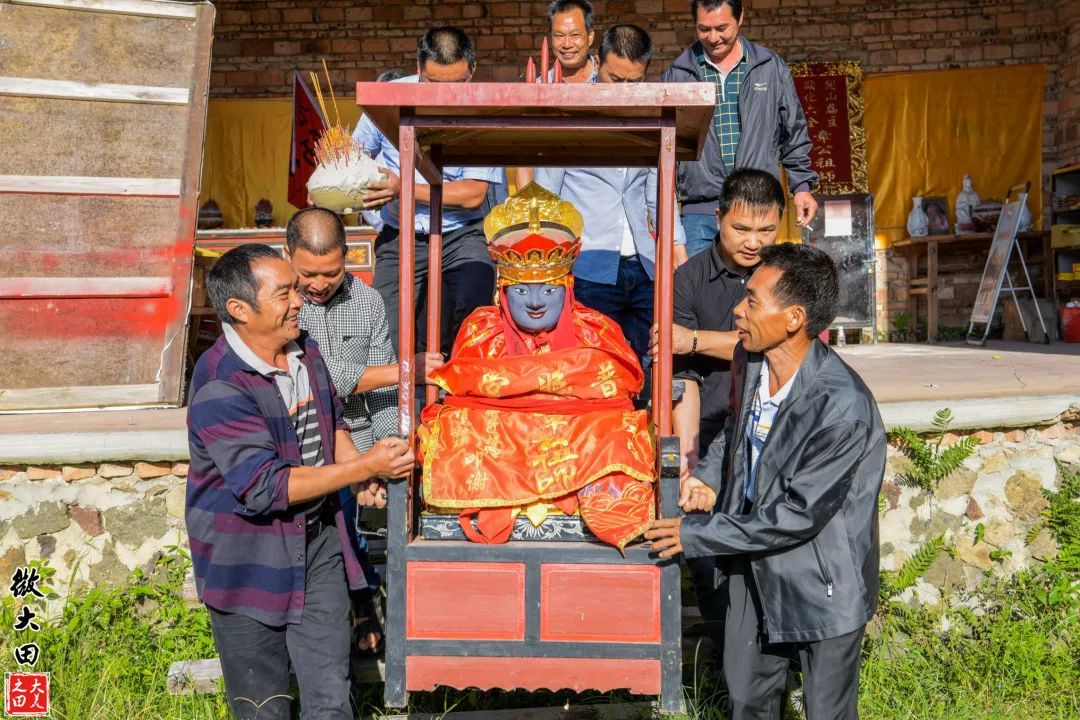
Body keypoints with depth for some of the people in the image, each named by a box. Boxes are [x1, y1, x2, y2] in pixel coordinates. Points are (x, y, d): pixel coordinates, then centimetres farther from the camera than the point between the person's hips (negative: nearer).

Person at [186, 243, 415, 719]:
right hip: (249, 560, -6)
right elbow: (264, 487, -26)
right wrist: (364, 467, -26)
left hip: (319, 538, 6)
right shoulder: (219, 387, -23)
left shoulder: (304, 350, 2)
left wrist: (358, 472, -2)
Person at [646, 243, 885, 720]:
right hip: (754, 571, 7)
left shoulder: (842, 407, -32)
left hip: (822, 588, -7)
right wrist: (709, 477, -2)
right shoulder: (749, 359, -8)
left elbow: (798, 515, -26)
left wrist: (696, 534, -19)